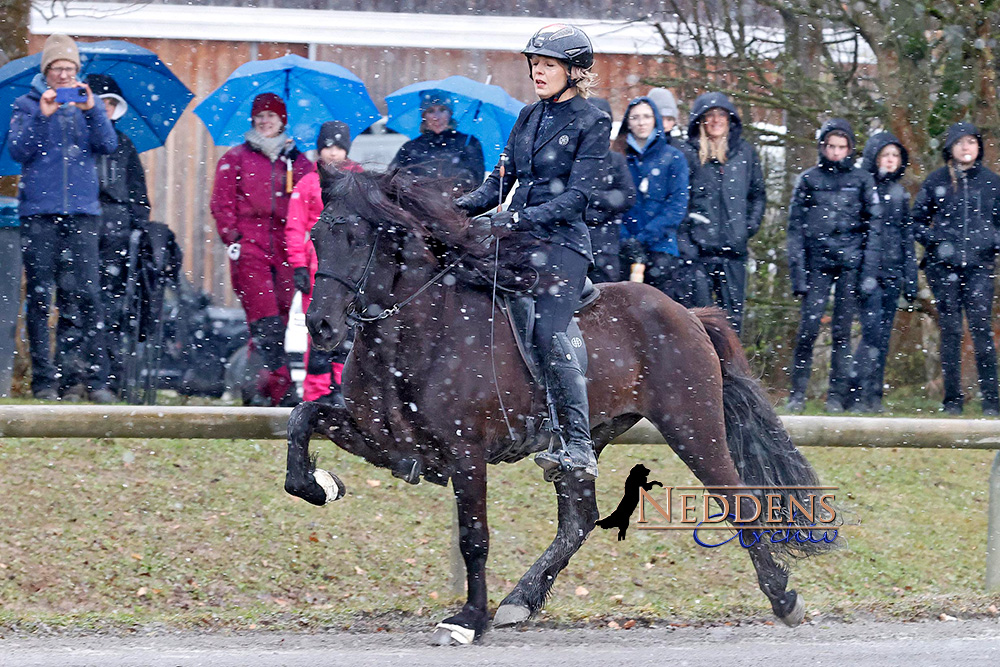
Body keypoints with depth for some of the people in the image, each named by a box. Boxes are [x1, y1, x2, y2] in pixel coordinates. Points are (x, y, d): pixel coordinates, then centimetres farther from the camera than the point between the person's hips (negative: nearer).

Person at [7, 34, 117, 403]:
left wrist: (91, 110, -13)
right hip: (39, 213, -1)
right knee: (39, 297, -3)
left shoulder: (87, 104, 15)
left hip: (82, 213, 1)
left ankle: (93, 376, -6)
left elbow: (108, 144, 1)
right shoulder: (27, 104, 10)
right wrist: (42, 116, -13)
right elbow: (18, 150, -2)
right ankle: (44, 379, -1)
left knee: (85, 296, -7)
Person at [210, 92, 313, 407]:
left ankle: (256, 389, 9)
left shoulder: (300, 163, 16)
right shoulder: (235, 159, 10)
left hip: (285, 250, 3)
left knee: (279, 321, 1)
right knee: (266, 321, -15)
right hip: (249, 249, -3)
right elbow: (222, 202, 6)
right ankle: (282, 389, -20)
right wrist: (231, 237, -5)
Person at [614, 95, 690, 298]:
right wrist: (625, 241, -8)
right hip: (624, 251, 2)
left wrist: (644, 238, -10)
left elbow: (677, 206, -1)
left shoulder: (673, 157, 6)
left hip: (661, 247, -2)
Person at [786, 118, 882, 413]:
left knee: (842, 331, -2)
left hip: (850, 263, 0)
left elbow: (874, 227, 8)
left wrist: (869, 272, -2)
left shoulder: (862, 181, 10)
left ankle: (838, 397, 1)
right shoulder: (808, 180, 11)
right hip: (817, 263, 0)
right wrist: (797, 272, 0)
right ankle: (797, 394, -2)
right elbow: (795, 228, 9)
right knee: (808, 328, -9)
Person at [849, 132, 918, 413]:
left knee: (883, 336, 4)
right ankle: (858, 394, -14)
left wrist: (910, 280, 15)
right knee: (873, 330, -17)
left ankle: (874, 397, 7)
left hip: (892, 272, 5)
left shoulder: (899, 193, 16)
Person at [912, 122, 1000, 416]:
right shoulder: (936, 181, 7)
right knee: (950, 331, 1)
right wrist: (935, 242, -4)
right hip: (943, 267, 0)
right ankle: (952, 400, 6)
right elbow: (917, 221, 12)